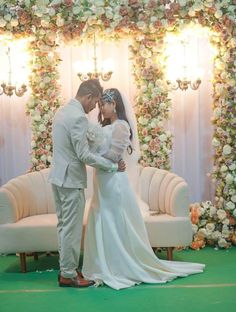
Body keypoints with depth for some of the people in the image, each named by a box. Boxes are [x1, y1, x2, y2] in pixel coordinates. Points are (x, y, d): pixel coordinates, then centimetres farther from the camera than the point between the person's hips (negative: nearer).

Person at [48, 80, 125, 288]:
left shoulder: (62, 111, 11)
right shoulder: (78, 117, -19)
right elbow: (84, 155, -22)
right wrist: (114, 166, -15)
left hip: (58, 176, 10)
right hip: (71, 179, -10)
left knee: (64, 225, 15)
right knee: (72, 228, -1)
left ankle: (66, 268, 24)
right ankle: (68, 275, 7)